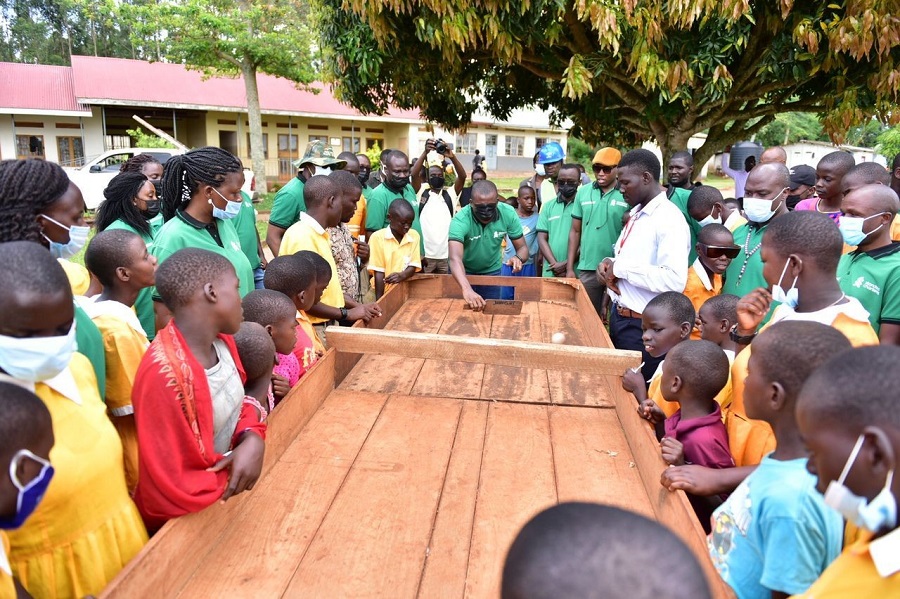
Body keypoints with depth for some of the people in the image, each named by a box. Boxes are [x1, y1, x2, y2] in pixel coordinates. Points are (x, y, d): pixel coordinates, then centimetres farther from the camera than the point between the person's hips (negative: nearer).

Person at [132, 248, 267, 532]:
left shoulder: (221, 339, -6)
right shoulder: (165, 374, -31)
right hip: (187, 522, -6)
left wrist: (253, 437, -14)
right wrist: (235, 474, -13)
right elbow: (174, 492, -27)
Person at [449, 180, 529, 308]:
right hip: (462, 273, -2)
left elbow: (522, 248, -14)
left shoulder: (508, 213, -22)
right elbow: (455, 259, -46)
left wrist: (518, 258, -39)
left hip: (491, 272, 2)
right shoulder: (460, 220, -32)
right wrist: (467, 289, -63)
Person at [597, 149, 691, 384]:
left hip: (643, 325, -8)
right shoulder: (636, 212, 10)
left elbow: (675, 280, -29)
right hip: (619, 315, 8)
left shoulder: (669, 220, -18)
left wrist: (621, 268, -23)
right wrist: (609, 264, -1)